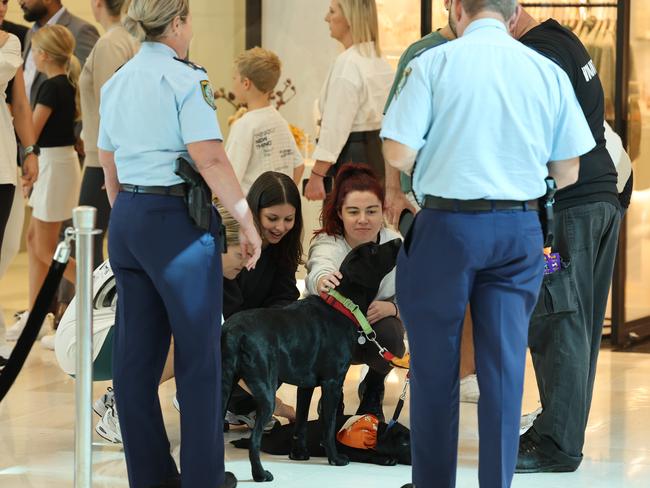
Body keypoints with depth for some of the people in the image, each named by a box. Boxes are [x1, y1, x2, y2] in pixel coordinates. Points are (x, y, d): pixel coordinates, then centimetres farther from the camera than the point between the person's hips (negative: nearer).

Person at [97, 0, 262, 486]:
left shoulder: (116, 83, 12)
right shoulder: (184, 79, -11)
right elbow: (210, 159, -18)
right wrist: (247, 221, -13)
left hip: (126, 221, 8)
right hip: (177, 220, -7)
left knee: (136, 354, 10)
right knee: (199, 354, 1)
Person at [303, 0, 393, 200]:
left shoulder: (347, 63, -15)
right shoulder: (380, 61, 13)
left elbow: (335, 127, -17)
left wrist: (316, 176, -15)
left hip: (351, 157, -9)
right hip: (377, 156, 9)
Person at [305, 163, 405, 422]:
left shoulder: (394, 243, -15)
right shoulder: (327, 244, -25)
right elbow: (320, 268, -51)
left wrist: (390, 308, -34)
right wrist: (323, 281, -76)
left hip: (379, 326, 2)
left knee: (388, 333, -33)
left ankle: (373, 390, 2)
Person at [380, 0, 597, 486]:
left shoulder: (433, 63, -8)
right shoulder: (548, 72, 1)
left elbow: (399, 154, -11)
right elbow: (568, 172, 5)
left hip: (448, 225, -2)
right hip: (520, 229, 2)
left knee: (435, 367, 10)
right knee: (504, 368, 7)